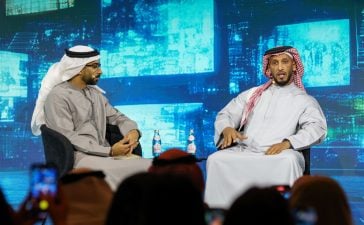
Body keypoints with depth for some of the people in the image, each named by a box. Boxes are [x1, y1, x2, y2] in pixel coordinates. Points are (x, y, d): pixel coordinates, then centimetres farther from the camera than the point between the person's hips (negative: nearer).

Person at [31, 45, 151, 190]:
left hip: (104, 154, 8)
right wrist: (109, 151, -20)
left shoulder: (96, 93, 21)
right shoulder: (58, 96, -5)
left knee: (149, 166, -19)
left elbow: (117, 117, 22)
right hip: (77, 157, -7)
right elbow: (68, 138, -14)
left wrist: (133, 131, -4)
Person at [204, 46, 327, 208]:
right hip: (244, 152, 3)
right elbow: (225, 114, 21)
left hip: (278, 154, -2)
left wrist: (288, 142, -21)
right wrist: (227, 129, -5)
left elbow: (317, 128, -3)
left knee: (288, 161, -37)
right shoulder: (252, 94, 25)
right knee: (216, 159, -27)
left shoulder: (305, 101, 14)